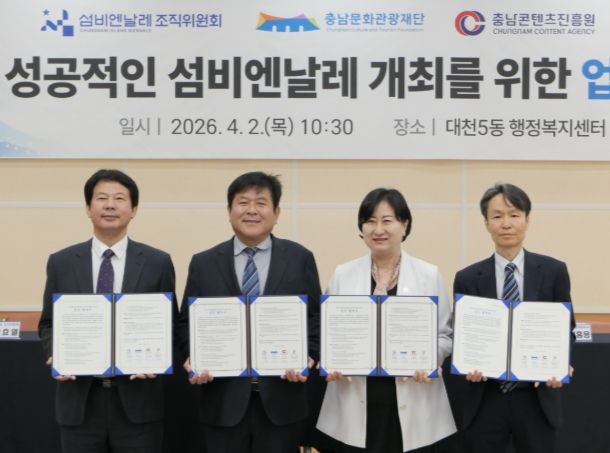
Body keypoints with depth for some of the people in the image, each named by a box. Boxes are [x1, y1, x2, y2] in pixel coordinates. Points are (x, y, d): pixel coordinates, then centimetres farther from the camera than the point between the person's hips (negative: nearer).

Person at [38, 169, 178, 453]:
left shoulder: (158, 262, 2)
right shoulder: (61, 262, 6)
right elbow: (48, 323, 10)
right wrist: (56, 355, -9)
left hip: (137, 400, -1)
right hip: (79, 400, 1)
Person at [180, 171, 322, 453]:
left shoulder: (300, 259, 5)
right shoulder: (203, 263, 6)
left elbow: (316, 318, 5)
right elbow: (187, 322, 8)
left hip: (281, 399, 0)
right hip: (224, 400, 0)